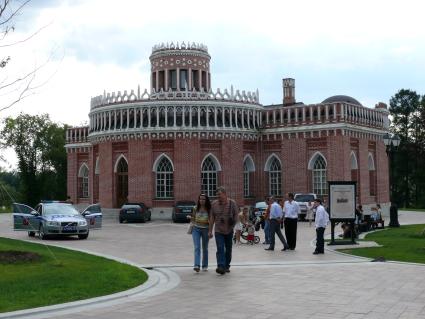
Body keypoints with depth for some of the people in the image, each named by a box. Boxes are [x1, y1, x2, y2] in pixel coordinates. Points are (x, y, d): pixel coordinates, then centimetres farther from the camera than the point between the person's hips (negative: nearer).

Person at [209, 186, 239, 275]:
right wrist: (210, 230, 5)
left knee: (228, 249, 10)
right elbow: (212, 218, 6)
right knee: (220, 249, -14)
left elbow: (236, 215, 2)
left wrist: (233, 223, -15)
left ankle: (227, 266, 25)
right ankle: (221, 267, -22)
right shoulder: (214, 204, 2)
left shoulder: (232, 203, -2)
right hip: (218, 231, 0)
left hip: (229, 231, 1)